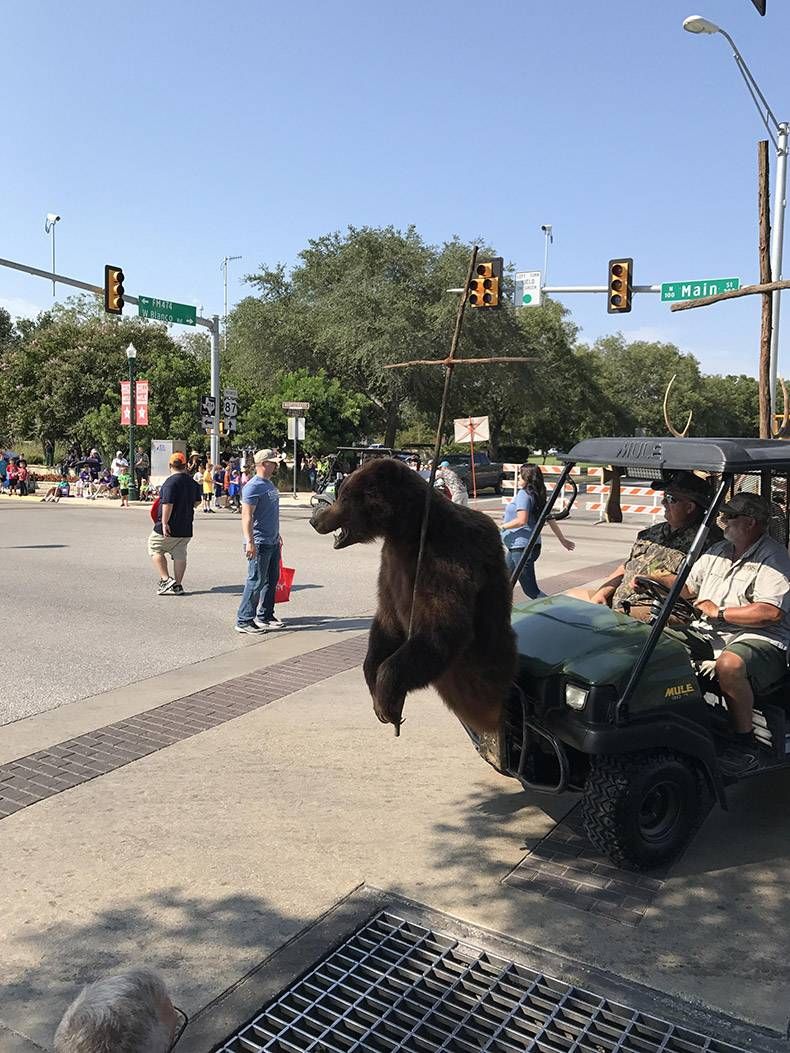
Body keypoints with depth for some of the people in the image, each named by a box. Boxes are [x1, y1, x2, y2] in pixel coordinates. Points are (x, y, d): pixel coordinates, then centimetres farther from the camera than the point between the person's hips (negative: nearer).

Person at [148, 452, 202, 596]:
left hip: (169, 528, -7)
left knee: (155, 549, 9)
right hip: (186, 528, 7)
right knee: (180, 555, 10)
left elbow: (168, 504, -23)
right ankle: (177, 585, 12)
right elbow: (197, 502, 18)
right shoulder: (192, 482, 8)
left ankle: (166, 579, 0)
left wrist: (164, 523, -20)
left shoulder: (171, 481, -16)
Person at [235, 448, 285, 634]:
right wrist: (249, 542, -28)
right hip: (259, 544, -9)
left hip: (272, 542, 9)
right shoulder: (253, 486, -15)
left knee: (272, 580, 15)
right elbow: (247, 516, -21)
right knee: (256, 582, -6)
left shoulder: (270, 484, 15)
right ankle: (244, 621, 2)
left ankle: (265, 616, 26)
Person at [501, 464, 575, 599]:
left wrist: (502, 526, -14)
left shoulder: (523, 494, -15)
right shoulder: (537, 495, 12)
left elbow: (521, 520, -27)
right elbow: (550, 519, 16)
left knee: (531, 590, -7)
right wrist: (563, 539, 21)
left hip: (522, 548, -10)